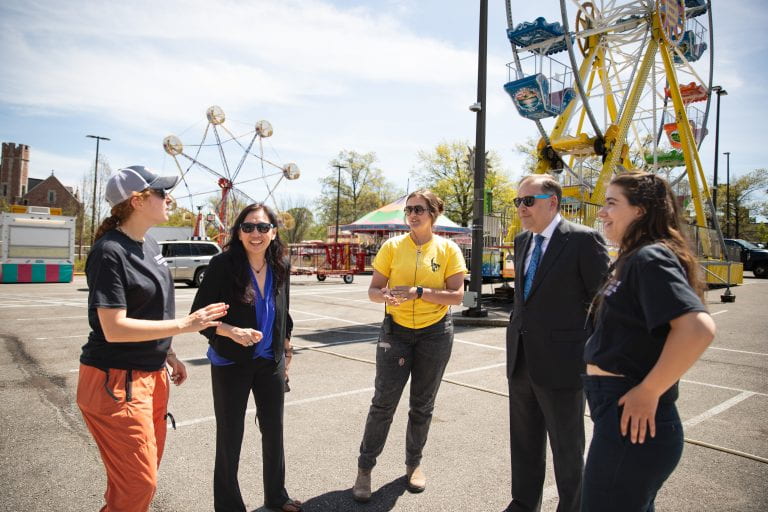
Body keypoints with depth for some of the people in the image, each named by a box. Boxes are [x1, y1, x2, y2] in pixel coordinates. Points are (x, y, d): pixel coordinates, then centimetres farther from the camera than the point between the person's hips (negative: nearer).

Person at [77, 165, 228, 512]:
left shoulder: (149, 245, 8)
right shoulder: (110, 252, -19)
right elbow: (114, 328, -23)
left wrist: (169, 354, 17)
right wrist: (184, 325, -22)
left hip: (151, 374, 9)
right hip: (116, 380, -9)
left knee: (147, 467, 21)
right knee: (140, 483, -1)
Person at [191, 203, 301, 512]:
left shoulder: (280, 267, -3)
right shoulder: (223, 265, -17)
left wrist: (286, 351, 15)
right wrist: (232, 332, -30)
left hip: (271, 364, 5)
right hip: (231, 365, -4)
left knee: (274, 431, 17)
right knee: (230, 437, 9)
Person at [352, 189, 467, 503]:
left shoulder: (448, 249, -5)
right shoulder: (393, 246, -3)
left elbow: (456, 295, -11)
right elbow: (373, 290, -2)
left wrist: (419, 292, -24)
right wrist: (386, 296, -25)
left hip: (435, 333, 1)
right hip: (396, 331, 0)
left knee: (422, 405, 13)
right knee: (383, 402, 0)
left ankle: (414, 463, 33)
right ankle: (365, 468, 15)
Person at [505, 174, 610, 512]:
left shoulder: (583, 240, -12)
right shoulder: (522, 241, 10)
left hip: (560, 362, -7)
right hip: (521, 360, 7)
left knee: (566, 447, 11)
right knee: (524, 441, 20)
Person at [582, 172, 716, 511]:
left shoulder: (650, 257, -17)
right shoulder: (634, 259, 13)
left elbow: (698, 328, -30)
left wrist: (648, 392, -23)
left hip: (630, 418, -10)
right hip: (619, 411, 10)